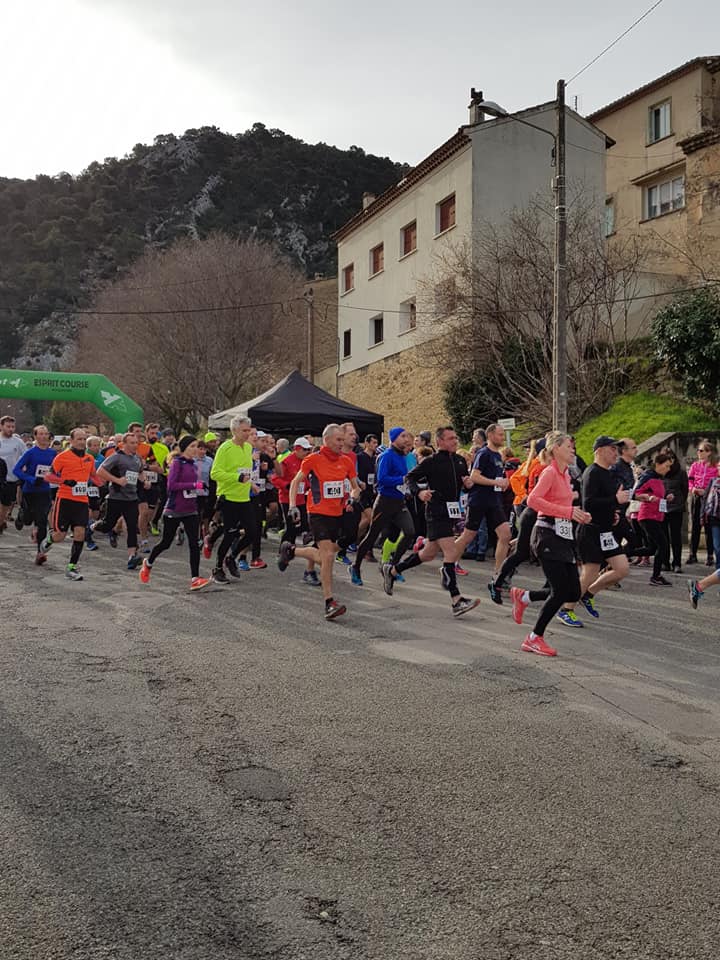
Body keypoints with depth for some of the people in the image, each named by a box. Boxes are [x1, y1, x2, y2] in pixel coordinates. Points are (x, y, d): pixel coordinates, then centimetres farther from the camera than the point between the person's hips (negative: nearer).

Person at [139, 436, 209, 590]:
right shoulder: (177, 463, -11)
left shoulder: (194, 464, 9)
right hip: (174, 510, -6)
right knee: (166, 543, 9)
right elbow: (171, 485, -21)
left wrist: (200, 488, 1)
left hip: (191, 511, 6)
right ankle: (148, 563, 36)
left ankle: (195, 579, -8)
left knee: (194, 544, -6)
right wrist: (194, 485, -23)